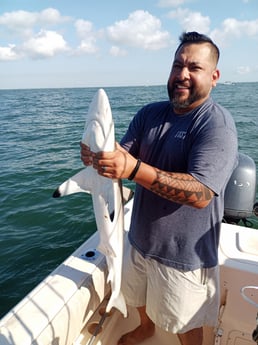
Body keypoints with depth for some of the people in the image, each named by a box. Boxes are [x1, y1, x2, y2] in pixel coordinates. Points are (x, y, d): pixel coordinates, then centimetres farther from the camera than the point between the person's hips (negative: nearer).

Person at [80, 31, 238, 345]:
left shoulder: (217, 125, -21)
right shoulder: (149, 114, -1)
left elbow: (200, 194, -31)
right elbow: (124, 158, -5)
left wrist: (134, 169, -42)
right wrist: (99, 157, -28)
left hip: (183, 255, -6)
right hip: (140, 240, 6)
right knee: (139, 297, 31)